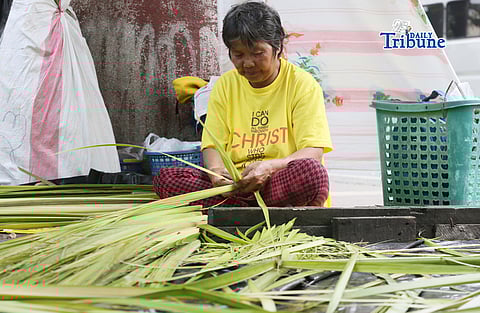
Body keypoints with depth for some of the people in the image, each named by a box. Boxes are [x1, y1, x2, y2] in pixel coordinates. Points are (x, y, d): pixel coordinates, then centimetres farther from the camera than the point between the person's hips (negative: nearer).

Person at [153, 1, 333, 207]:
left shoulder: (302, 84, 1)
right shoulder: (225, 85, 13)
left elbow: (312, 153, -8)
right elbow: (212, 145, 8)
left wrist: (269, 167, -28)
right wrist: (216, 171, -18)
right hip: (236, 183, 4)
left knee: (311, 171, -38)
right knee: (165, 178, -21)